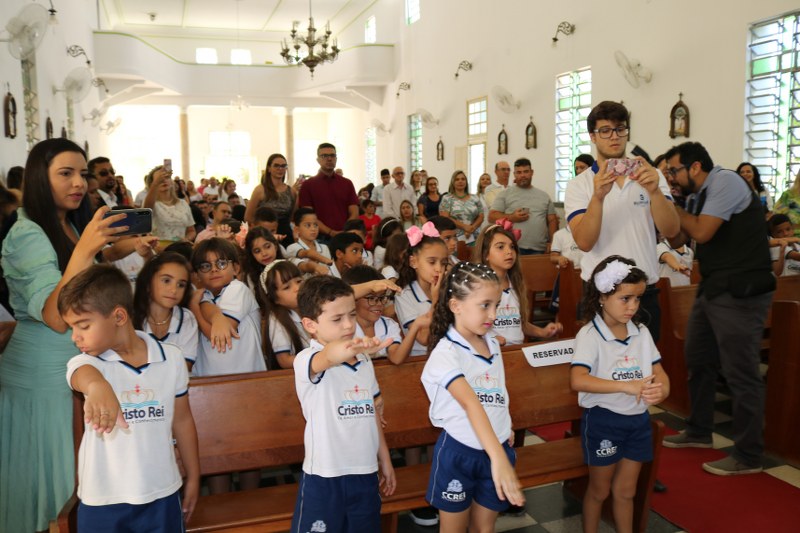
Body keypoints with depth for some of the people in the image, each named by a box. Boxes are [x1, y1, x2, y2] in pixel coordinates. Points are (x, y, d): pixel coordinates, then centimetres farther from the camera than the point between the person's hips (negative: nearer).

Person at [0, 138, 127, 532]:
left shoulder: (73, 226, 10)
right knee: (50, 480, 8)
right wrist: (84, 249, -36)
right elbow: (56, 317, -28)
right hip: (43, 377, -8)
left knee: (79, 477, 17)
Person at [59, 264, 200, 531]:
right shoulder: (86, 361, -9)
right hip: (102, 499, 0)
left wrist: (193, 478, 11)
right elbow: (84, 375, -35)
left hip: (162, 493, 1)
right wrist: (97, 386, -58)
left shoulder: (172, 358, -4)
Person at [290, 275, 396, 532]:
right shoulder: (306, 361, -16)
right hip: (324, 477, -5)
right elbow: (329, 357, -40)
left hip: (366, 473, 6)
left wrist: (385, 460, 17)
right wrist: (349, 348, -61)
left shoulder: (364, 362, 6)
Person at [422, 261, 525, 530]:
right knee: (454, 527, 12)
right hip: (458, 452, -5)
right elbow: (471, 403, -36)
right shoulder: (445, 353, -22)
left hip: (497, 448, 6)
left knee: (485, 527, 19)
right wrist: (498, 457, -46)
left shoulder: (493, 343, 2)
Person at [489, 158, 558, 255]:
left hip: (539, 250, 3)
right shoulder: (505, 194, 6)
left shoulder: (544, 196, 16)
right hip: (512, 248, -3)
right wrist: (511, 218, -15)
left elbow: (552, 221, 15)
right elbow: (492, 216, 1)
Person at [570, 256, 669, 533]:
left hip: (638, 419, 5)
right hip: (602, 420, -4)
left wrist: (662, 388, -21)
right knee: (599, 491, 14)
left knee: (626, 491, 18)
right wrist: (626, 386, -35)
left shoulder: (642, 333, 0)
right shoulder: (589, 335, -18)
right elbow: (578, 380, -30)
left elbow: (659, 373, 3)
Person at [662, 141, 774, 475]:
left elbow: (702, 233, -19)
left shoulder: (725, 182, -12)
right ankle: (699, 432, 33)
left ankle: (748, 456, 9)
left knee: (739, 372, -3)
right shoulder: (700, 195, 14)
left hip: (740, 291, -10)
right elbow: (681, 235, 12)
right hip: (713, 288, 10)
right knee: (698, 361, 17)